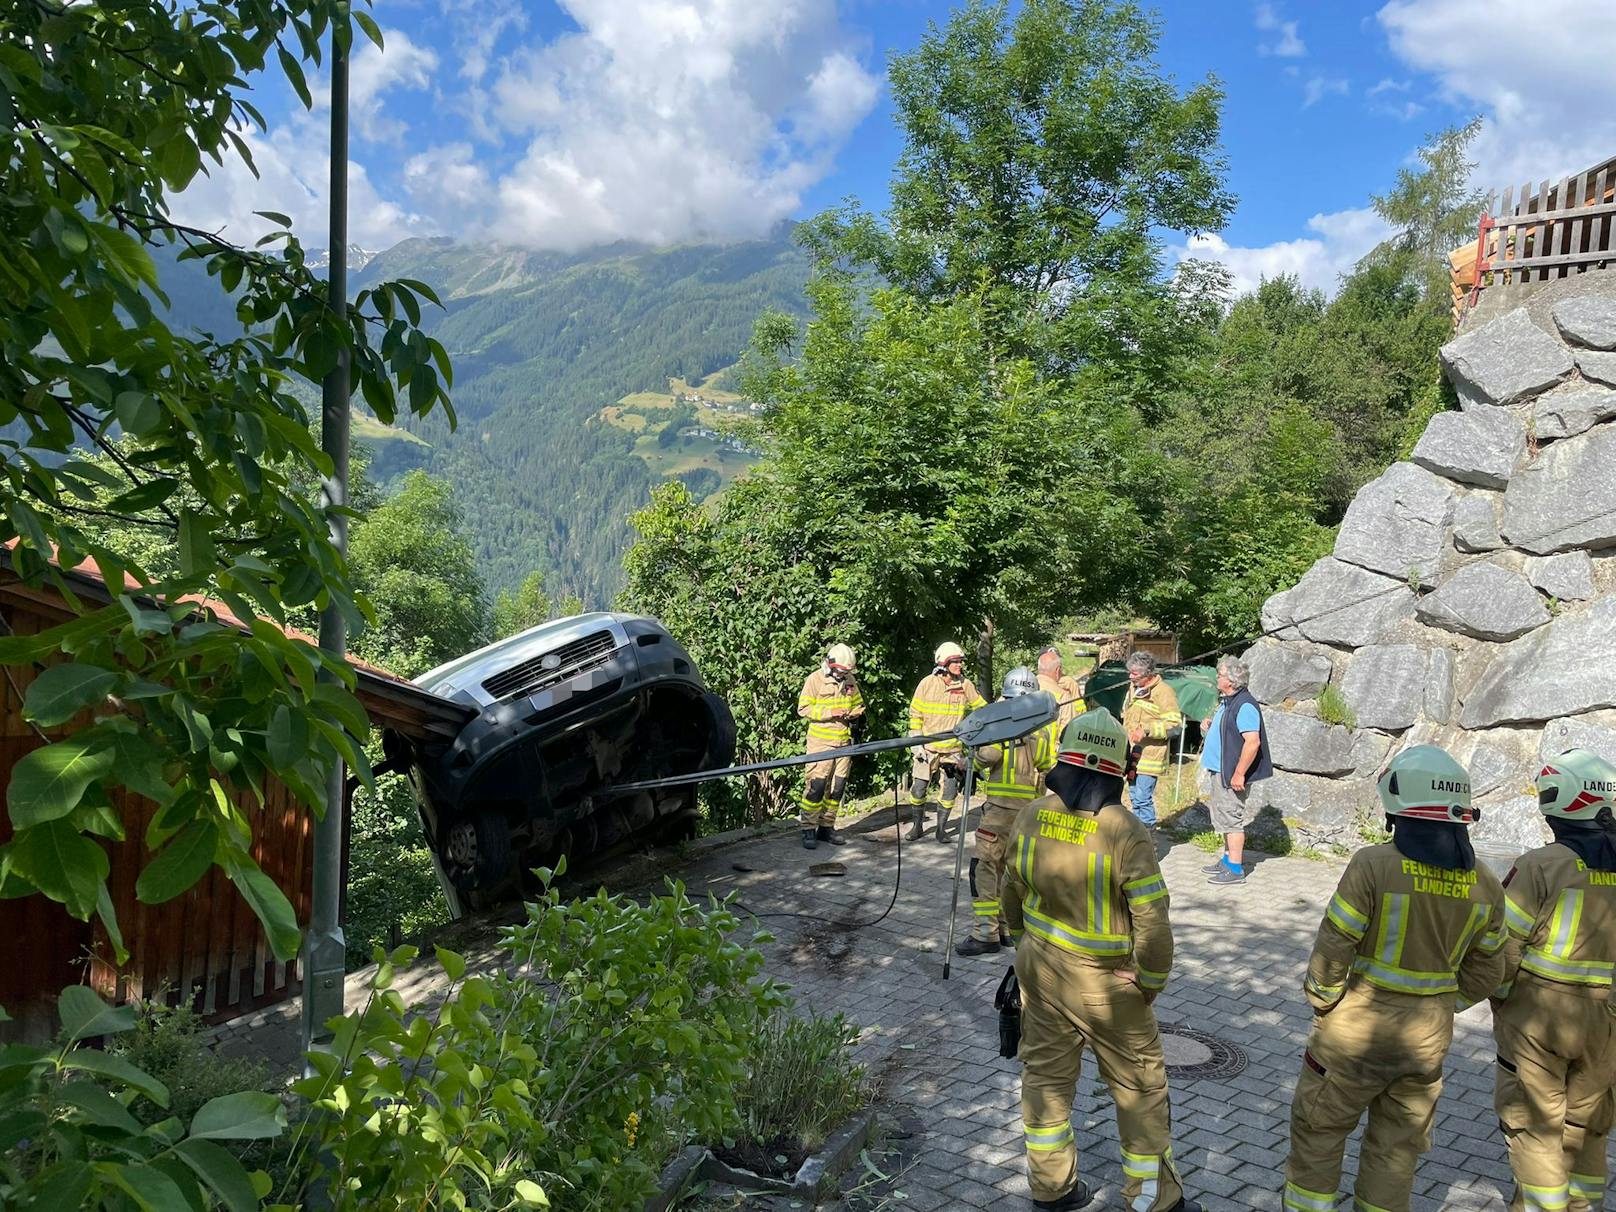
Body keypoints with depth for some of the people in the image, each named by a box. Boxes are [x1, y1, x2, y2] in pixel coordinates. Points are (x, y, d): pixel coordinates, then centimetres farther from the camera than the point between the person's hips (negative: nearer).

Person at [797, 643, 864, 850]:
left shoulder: (850, 680, 9)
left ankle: (826, 827, 20)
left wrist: (853, 713, -2)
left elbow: (858, 704, 21)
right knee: (815, 786, -9)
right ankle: (808, 830, -2)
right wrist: (829, 713, -19)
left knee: (837, 787, 9)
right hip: (821, 742, -6)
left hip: (844, 741, 6)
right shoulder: (816, 679, -8)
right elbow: (803, 709, -9)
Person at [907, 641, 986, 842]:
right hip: (928, 748, -1)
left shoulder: (965, 685, -2)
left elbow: (981, 708, 12)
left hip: (953, 748, 1)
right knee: (918, 789, 3)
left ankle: (941, 829, 17)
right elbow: (915, 715, -1)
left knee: (948, 792, 2)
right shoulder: (927, 684, -6)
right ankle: (918, 825, 22)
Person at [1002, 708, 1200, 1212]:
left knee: (1045, 1071, 19)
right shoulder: (1124, 831, -24)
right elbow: (1152, 919, -24)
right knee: (1139, 1086, 15)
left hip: (1038, 967, 5)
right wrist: (1151, 981, -7)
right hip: (1104, 981, -5)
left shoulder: (1032, 815, -8)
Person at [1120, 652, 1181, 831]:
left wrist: (1146, 730, -25)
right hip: (1133, 754, 9)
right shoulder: (1133, 688, 13)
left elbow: (1175, 723, -18)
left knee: (1143, 798, -10)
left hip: (1150, 755, -9)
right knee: (1135, 798, 17)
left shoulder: (1163, 691, -14)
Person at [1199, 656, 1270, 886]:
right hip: (1221, 771, 10)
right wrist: (1210, 727, 10)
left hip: (1233, 774, -10)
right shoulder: (1227, 702, 13)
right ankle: (1228, 859, 30)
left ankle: (1235, 870, 1)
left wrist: (1239, 774, -26)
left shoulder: (1245, 705, -20)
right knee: (1225, 819, 19)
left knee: (1232, 819, -5)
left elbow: (1253, 742, -27)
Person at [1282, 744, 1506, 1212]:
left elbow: (1333, 948, -18)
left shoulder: (1375, 865, -21)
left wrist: (1322, 1003, 0)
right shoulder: (1484, 884, -5)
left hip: (1360, 1026, -4)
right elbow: (1485, 972, 4)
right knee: (1397, 1143, 19)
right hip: (1430, 1037, 4)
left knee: (1318, 1127, 15)